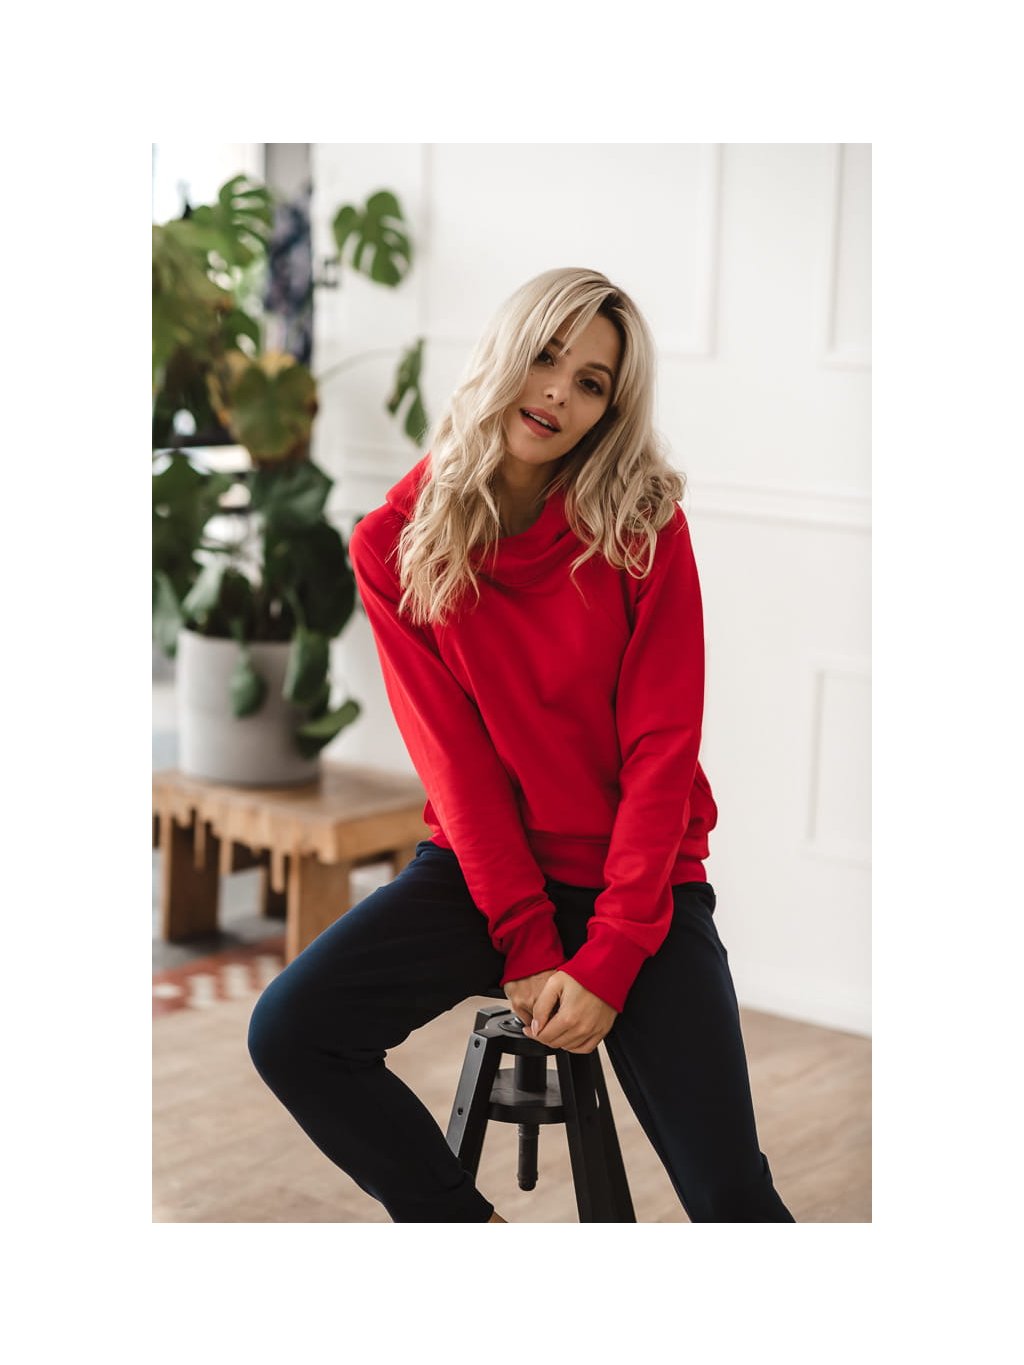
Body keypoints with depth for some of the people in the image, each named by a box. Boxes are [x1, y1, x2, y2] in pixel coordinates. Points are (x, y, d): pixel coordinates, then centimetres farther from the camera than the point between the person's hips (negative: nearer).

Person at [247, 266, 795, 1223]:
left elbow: (661, 750, -11)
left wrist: (606, 962, -17)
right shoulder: (394, 544, -4)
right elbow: (453, 754, -7)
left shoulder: (645, 527, -8)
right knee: (289, 1034, -20)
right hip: (482, 864, 2)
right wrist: (525, 946, -14)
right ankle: (461, 1224, 2)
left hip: (639, 875, -2)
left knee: (730, 1195, -15)